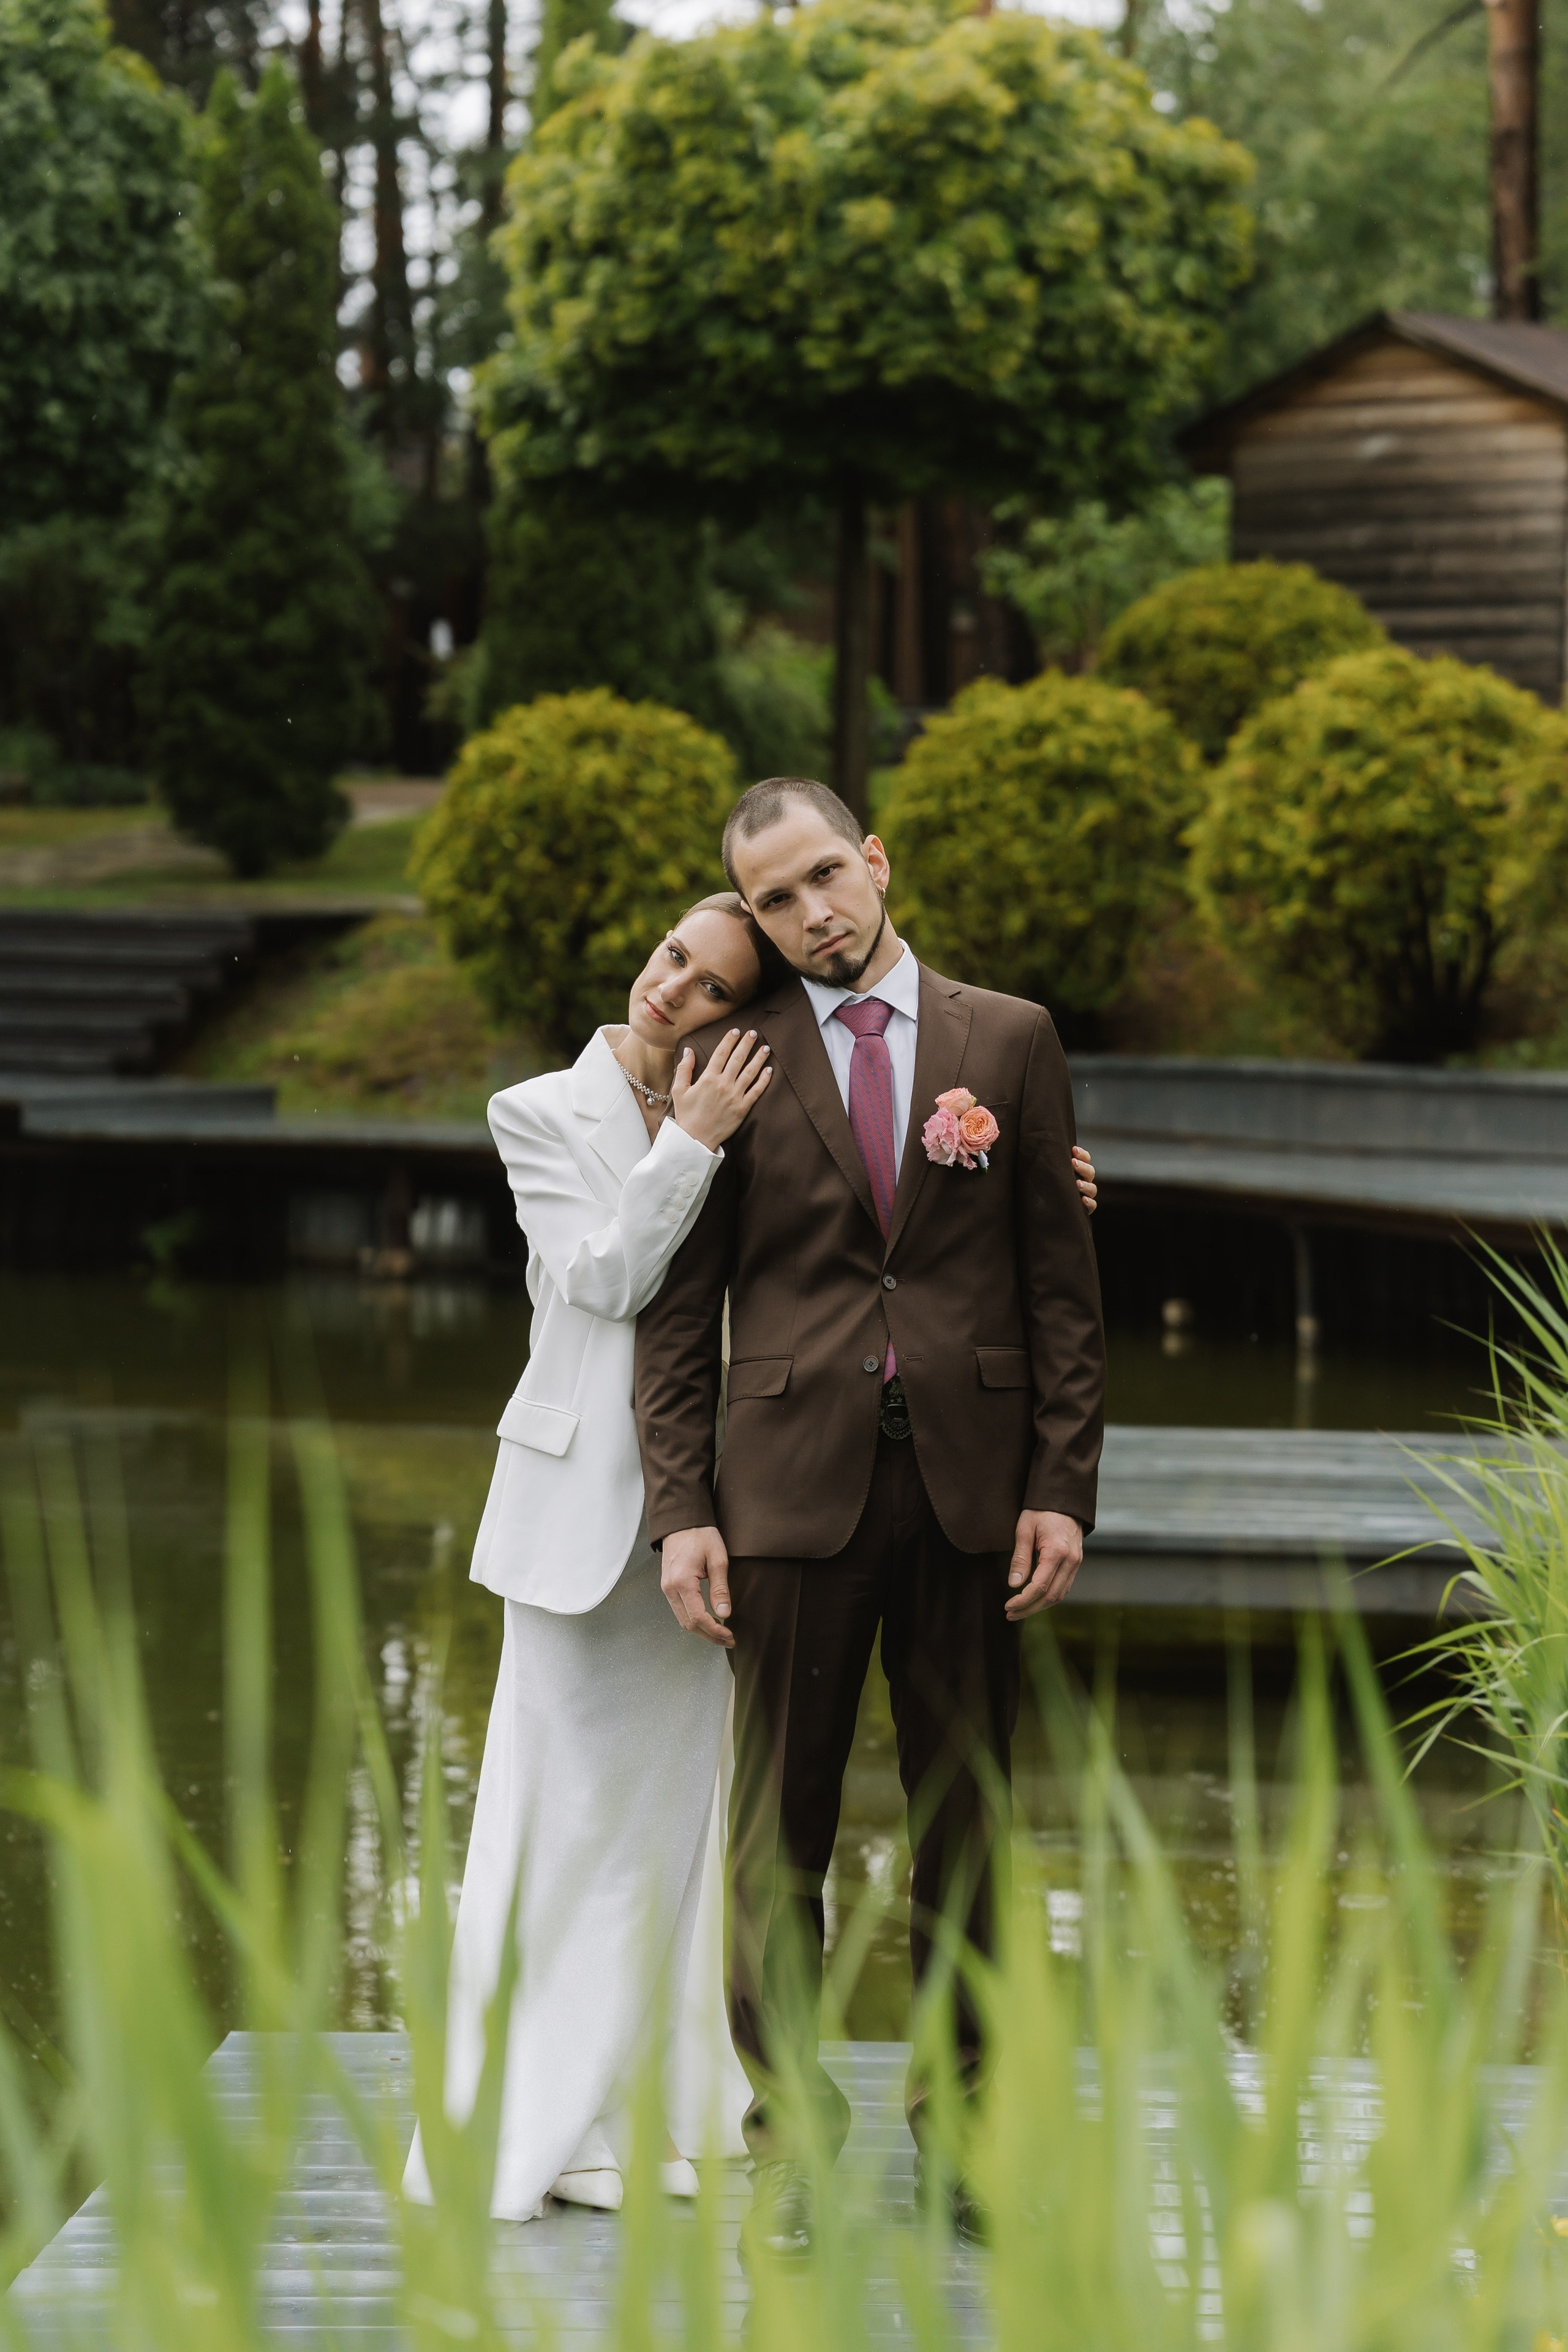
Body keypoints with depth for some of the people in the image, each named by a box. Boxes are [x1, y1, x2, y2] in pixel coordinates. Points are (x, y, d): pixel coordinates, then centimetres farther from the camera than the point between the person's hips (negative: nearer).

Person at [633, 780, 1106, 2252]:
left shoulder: (1009, 1042, 6)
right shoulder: (734, 1065, 4)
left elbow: (1061, 1281, 5)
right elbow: (680, 1302, 4)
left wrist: (1062, 1486, -2)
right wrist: (681, 1507, -4)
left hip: (971, 1482, 1)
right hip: (795, 1480, -1)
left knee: (966, 1820, 7)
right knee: (779, 1826, 3)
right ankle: (787, 2134, 14)